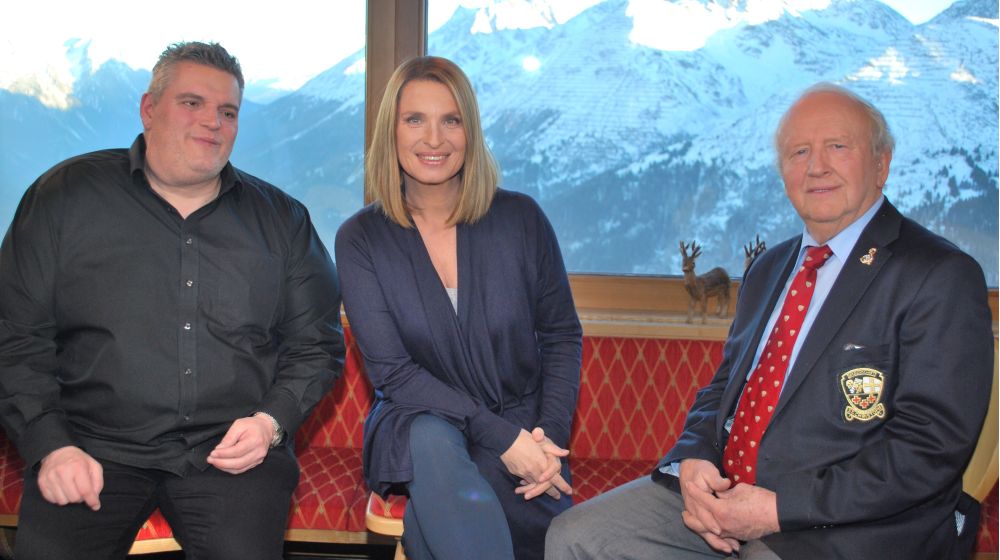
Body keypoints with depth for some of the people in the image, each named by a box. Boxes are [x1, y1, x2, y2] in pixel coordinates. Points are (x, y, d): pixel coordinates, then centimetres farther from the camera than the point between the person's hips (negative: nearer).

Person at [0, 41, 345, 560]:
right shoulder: (66, 196, 7)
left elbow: (316, 345, 15)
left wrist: (271, 422, -2)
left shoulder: (282, 220, 12)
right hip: (94, 446, -1)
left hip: (229, 451, 1)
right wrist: (50, 445, -8)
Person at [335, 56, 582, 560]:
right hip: (418, 421, 1)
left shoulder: (521, 218, 1)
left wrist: (551, 435, -10)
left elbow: (562, 336, 7)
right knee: (432, 441, -35)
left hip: (523, 428, 0)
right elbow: (391, 370, -8)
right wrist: (501, 437, -18)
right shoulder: (361, 239, -2)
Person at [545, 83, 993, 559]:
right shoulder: (768, 270, 17)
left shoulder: (942, 279, -8)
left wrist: (781, 509, -18)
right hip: (718, 489, 7)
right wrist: (694, 459, -2)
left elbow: (931, 447, -15)